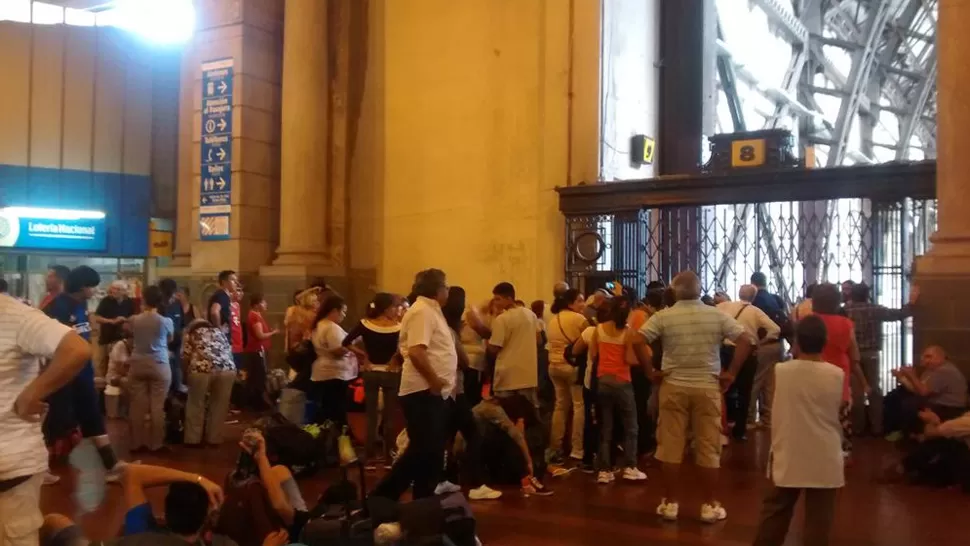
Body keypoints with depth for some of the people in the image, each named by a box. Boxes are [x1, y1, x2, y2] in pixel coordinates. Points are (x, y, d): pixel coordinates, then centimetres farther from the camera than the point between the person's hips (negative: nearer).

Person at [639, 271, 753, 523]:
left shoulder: (663, 317, -3)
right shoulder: (717, 316, -1)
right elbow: (746, 341, -5)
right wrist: (731, 373, 0)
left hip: (673, 386, 0)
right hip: (707, 387, 0)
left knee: (671, 446, 6)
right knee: (709, 448, 7)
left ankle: (670, 503, 13)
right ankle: (710, 505, 13)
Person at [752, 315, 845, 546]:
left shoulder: (781, 371, -9)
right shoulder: (836, 375, -10)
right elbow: (841, 410, 1)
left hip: (787, 457, 1)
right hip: (824, 461, -1)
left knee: (775, 513, 15)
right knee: (818, 520, 6)